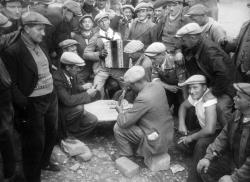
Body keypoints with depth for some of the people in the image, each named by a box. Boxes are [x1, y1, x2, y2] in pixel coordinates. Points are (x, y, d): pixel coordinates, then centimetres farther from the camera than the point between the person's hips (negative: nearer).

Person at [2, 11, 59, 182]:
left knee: (52, 134, 23)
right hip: (32, 103, -8)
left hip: (51, 98, 8)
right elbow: (12, 84, -19)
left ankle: (44, 162, 49)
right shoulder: (12, 51, -19)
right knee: (35, 143, 6)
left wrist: (53, 92, 12)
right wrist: (23, 106, -20)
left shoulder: (41, 46, 6)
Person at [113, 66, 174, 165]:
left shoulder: (143, 98, -29)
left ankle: (125, 156, 14)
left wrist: (120, 111, -2)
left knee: (118, 128, -4)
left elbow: (123, 122, -23)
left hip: (157, 141, -9)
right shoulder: (157, 86, -4)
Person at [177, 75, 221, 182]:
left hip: (218, 132, -8)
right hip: (204, 128, 8)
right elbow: (183, 106, 14)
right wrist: (181, 123, -3)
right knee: (181, 144, -7)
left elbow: (209, 130, -38)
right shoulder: (196, 95, -7)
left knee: (201, 144, -35)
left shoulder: (210, 101, -31)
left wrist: (191, 137, -22)